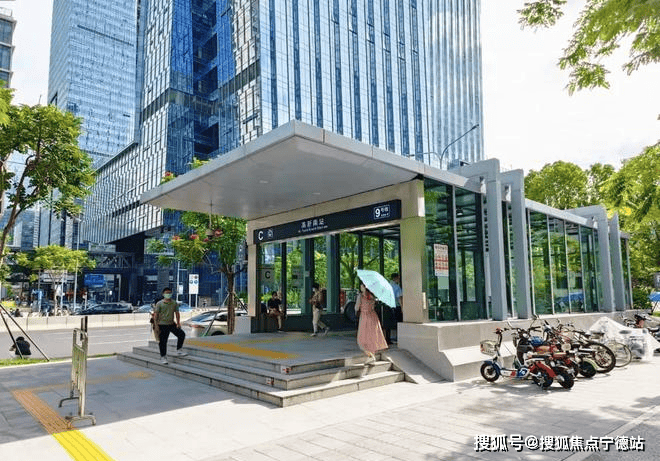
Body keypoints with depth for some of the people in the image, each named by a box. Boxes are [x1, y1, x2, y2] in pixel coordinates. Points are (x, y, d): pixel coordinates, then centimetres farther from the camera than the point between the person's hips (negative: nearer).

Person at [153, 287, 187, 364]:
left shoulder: (174, 303, 5)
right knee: (163, 341, 0)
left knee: (181, 334, -3)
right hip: (163, 325, -4)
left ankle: (178, 351, 11)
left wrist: (178, 323, -1)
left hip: (172, 324, 4)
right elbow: (155, 314, -7)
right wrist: (156, 325, -12)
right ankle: (163, 357, 12)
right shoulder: (159, 304, -7)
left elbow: (177, 313, 9)